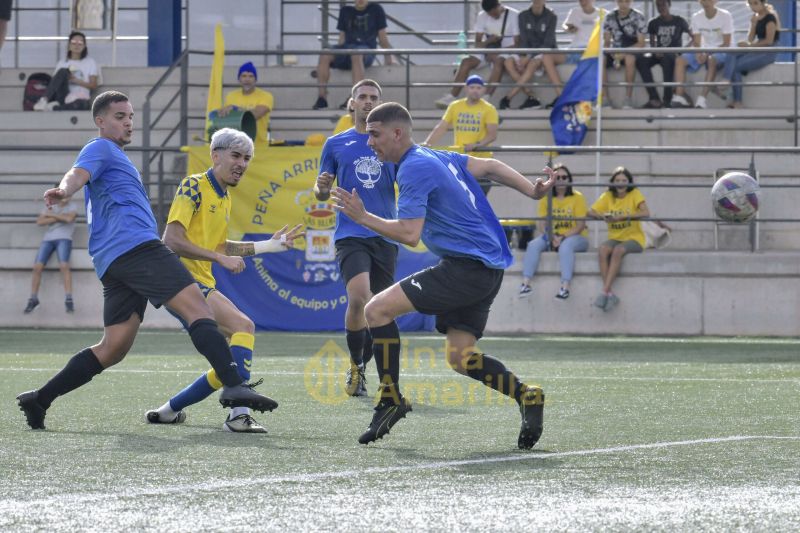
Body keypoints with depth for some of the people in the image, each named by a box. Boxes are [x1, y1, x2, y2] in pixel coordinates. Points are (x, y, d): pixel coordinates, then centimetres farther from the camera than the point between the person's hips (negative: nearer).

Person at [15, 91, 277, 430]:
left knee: (113, 348, 6)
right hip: (135, 246, -10)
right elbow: (78, 174, -17)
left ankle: (39, 400, 4)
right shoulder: (100, 149, 3)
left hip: (114, 262, 10)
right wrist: (63, 190, -40)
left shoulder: (115, 156, 32)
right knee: (196, 307, -19)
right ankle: (233, 386, -33)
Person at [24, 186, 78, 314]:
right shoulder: (50, 207, 16)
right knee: (37, 267, -14)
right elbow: (40, 221, 1)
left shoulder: (72, 206, 9)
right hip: (48, 239, 3)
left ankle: (68, 300, -26)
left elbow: (69, 218, -12)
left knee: (64, 265, -27)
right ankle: (33, 299, -2)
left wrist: (51, 215, -3)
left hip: (64, 238, -3)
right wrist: (59, 218, -6)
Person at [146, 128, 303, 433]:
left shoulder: (225, 199, 18)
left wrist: (269, 245, 26)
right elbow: (172, 240, -19)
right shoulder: (194, 186, -10)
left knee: (232, 362, 7)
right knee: (244, 327, -24)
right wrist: (220, 258, -19)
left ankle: (169, 410, 17)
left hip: (203, 284, 10)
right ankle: (238, 415, -32)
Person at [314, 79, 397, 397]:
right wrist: (321, 188, -10)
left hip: (385, 236, 2)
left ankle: (361, 367, 24)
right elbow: (322, 193, 14)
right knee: (359, 296, -23)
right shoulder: (336, 144, 10)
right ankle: (355, 366, -7)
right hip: (350, 236, -2)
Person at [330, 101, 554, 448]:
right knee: (461, 358, 9)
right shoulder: (436, 157, 18)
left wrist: (362, 217, -13)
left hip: (467, 267, -10)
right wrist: (533, 191, 26)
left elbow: (409, 234, -20)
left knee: (377, 309, -11)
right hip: (488, 268, 10)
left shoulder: (414, 168, -13)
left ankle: (391, 400, -8)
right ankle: (526, 395, 1)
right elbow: (490, 166, 26)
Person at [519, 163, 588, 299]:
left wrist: (563, 237, -21)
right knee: (533, 245, -23)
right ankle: (526, 283, -32)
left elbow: (581, 225, -10)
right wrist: (552, 238, -19)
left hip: (576, 237, -4)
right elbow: (541, 223, 0)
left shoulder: (577, 197, -3)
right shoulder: (546, 198, 8)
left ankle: (565, 287, -45)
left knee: (565, 246, -37)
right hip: (552, 236, 4)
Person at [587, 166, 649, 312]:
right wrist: (603, 216, -24)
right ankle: (611, 294, -30)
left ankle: (605, 292, -34)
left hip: (634, 238, -3)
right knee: (602, 250, -30)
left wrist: (622, 217, -30)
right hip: (615, 238, 3)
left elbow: (645, 213, -19)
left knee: (618, 250, -35)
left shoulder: (635, 194, -4)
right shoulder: (607, 196, 6)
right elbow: (591, 212, -1)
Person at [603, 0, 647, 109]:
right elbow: (606, 42, 5)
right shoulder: (610, 17, 6)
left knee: (629, 58, -39)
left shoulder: (638, 17, -4)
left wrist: (623, 53, -23)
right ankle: (603, 97, -28)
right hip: (615, 53, 3)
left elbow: (641, 43, -10)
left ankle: (628, 98, -36)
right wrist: (613, 55, -16)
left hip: (633, 52, -3)